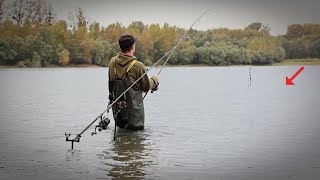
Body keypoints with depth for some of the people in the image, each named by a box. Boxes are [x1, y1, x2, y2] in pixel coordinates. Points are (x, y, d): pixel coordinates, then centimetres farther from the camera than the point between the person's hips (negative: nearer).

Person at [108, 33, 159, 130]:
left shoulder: (112, 62, -3)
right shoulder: (138, 66, -19)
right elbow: (146, 87, -6)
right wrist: (154, 80, 14)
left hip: (117, 107, 5)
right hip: (133, 108, -5)